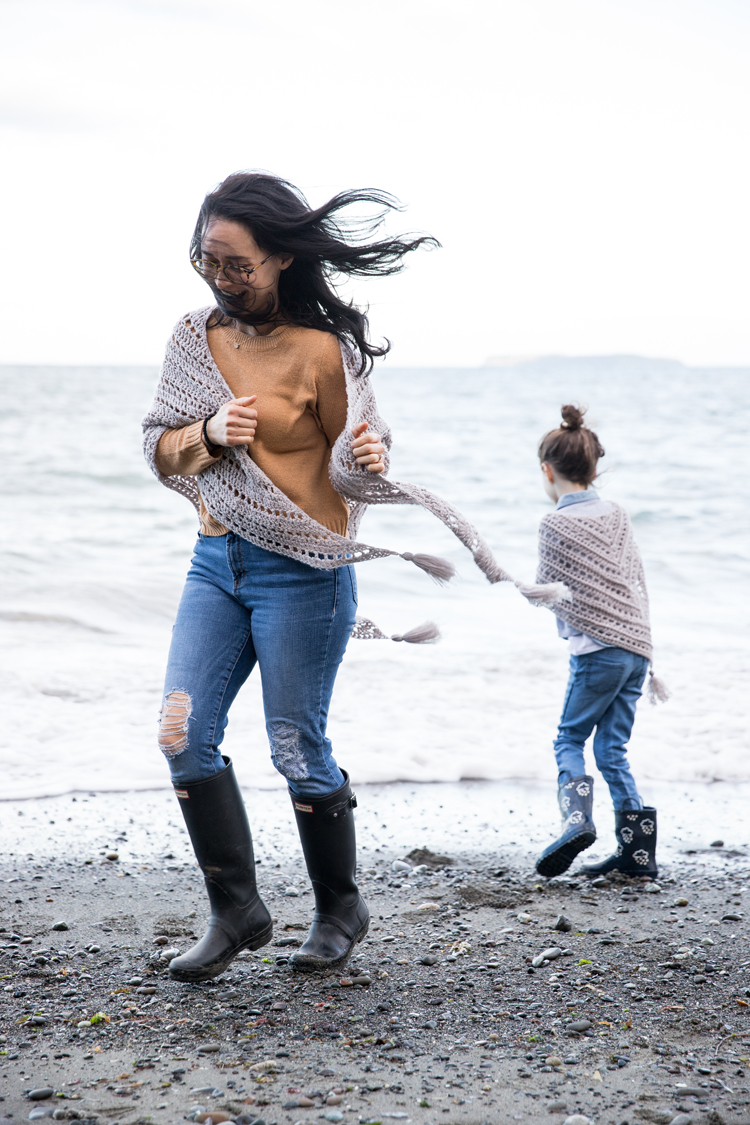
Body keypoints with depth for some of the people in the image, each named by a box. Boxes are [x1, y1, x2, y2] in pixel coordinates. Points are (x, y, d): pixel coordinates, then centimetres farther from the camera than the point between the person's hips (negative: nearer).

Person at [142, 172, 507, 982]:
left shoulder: (320, 351, -11)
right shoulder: (194, 337, 6)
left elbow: (348, 466, -4)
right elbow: (158, 451, 7)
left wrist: (368, 460, -28)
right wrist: (208, 435, -14)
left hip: (302, 573, -6)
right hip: (216, 561, 6)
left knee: (297, 748, 0)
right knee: (184, 733, -2)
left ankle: (340, 908, 21)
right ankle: (237, 912, 10)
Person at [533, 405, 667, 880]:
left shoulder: (556, 525, -6)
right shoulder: (617, 514, 12)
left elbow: (549, 594, -2)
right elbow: (640, 584, 14)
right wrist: (648, 659, 17)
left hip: (597, 650, -6)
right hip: (637, 646, 6)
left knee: (570, 739, 7)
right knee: (612, 748, 10)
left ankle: (578, 820, -16)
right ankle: (638, 851, 6)